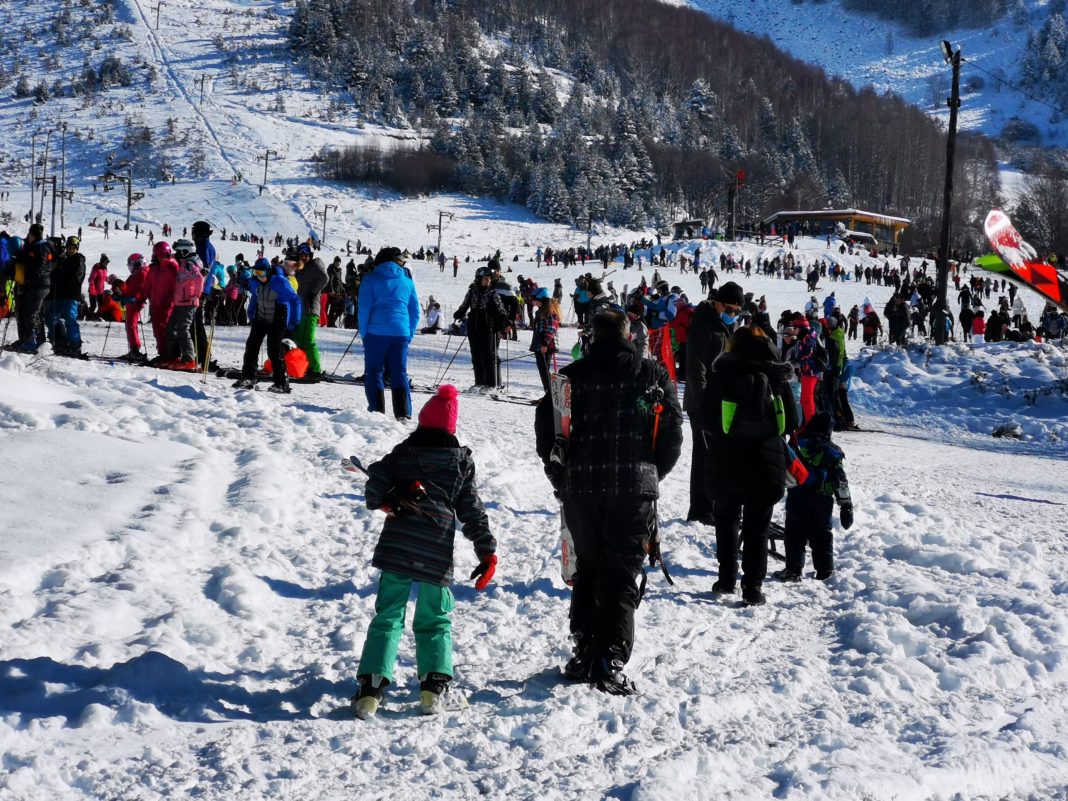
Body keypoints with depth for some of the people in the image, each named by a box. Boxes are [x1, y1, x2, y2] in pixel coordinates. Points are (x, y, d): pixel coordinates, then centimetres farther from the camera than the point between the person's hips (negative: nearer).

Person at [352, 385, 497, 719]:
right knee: (434, 622, 13)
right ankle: (435, 685, -2)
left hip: (395, 550, 0)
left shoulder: (401, 454, 5)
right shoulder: (461, 461, 4)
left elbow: (374, 493, -1)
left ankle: (371, 686, -6)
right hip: (437, 556, 0)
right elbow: (472, 511, 4)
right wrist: (487, 552, 7)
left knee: (387, 617, 6)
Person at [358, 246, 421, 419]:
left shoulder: (371, 279, 3)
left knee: (374, 372, 5)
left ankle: (377, 411, -3)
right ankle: (403, 412, -5)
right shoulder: (407, 281, 13)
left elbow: (364, 308, -3)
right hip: (401, 333, 3)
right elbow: (415, 311, 15)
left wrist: (363, 332, 3)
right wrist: (410, 335, 19)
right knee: (400, 373, 5)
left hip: (376, 333, -3)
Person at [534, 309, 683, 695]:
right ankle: (610, 663, -8)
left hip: (580, 490, 2)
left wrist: (563, 478, 18)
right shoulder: (653, 375, 2)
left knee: (587, 569, 17)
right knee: (622, 576, 1)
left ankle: (584, 654, 18)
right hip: (634, 490, -2)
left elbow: (545, 432, 5)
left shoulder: (570, 376, 3)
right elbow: (672, 435, 2)